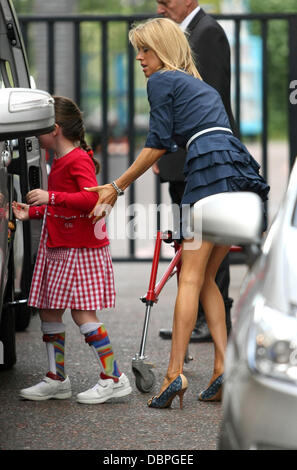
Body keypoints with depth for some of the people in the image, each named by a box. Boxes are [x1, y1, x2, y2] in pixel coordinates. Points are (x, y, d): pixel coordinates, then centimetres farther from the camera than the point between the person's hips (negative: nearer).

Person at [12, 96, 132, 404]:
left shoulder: (78, 159, -13)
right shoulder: (59, 162, 17)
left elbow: (92, 198, -26)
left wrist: (51, 197, -27)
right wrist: (31, 212, 18)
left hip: (81, 248, -10)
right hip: (57, 246, 10)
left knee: (83, 314, -11)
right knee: (48, 311, 10)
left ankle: (113, 378, -6)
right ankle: (56, 380, 17)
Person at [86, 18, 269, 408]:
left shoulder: (162, 81, 6)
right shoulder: (202, 87, 31)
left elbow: (158, 145, 1)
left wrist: (116, 188, 7)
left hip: (212, 171, -8)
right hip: (242, 175, 8)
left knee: (191, 277, -9)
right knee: (206, 278, 13)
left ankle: (175, 373, -13)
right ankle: (223, 369, 4)